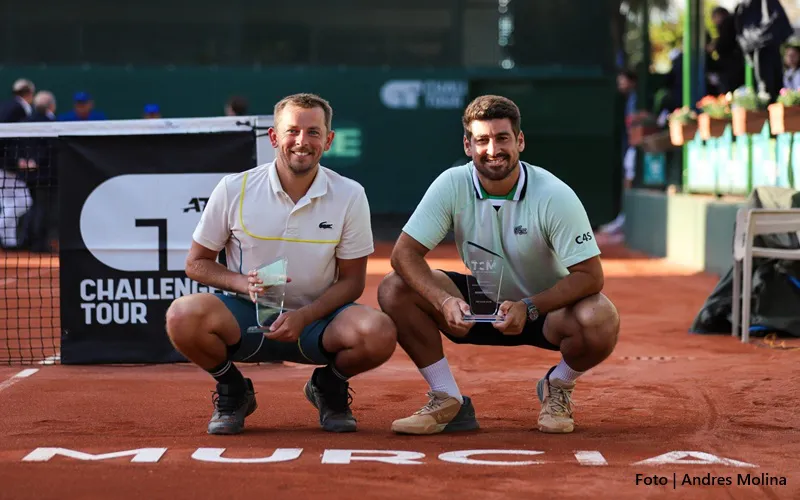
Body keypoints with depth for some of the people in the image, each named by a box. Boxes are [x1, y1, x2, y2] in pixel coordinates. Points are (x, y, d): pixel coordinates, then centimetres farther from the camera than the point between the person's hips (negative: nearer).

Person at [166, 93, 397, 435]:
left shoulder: (349, 195, -4)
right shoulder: (234, 189, -6)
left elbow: (352, 280, 0)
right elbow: (196, 263, 3)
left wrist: (303, 317, -17)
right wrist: (243, 284, -17)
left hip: (316, 320, 1)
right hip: (245, 317, 0)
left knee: (380, 333, -31)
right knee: (183, 315, -33)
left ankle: (328, 385, 6)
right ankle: (232, 390, 1)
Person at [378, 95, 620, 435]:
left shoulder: (555, 196, -21)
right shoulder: (452, 186, -15)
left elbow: (590, 275, -23)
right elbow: (404, 253, -19)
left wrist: (528, 308, -36)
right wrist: (444, 301, -37)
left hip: (546, 308, -2)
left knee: (601, 321, -35)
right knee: (394, 290, -19)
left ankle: (558, 389, -1)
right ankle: (448, 402, -7)